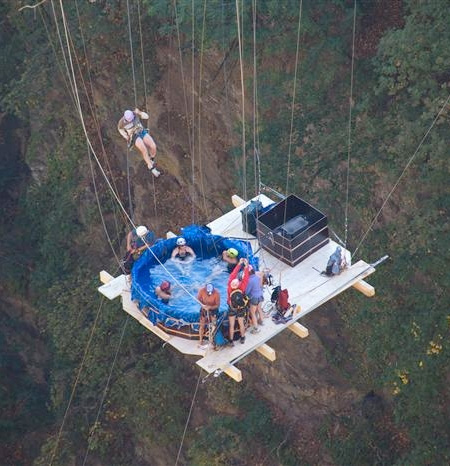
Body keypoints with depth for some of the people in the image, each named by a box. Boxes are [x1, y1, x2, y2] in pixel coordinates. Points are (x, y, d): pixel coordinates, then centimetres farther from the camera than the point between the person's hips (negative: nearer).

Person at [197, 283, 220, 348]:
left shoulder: (216, 293, -29)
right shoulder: (201, 290, -25)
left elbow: (217, 305, -20)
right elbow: (198, 299, -8)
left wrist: (210, 307, -37)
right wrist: (202, 305, -26)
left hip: (213, 309, -2)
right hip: (204, 309, 2)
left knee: (214, 326, -5)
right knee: (202, 325, 8)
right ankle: (201, 341, 23)